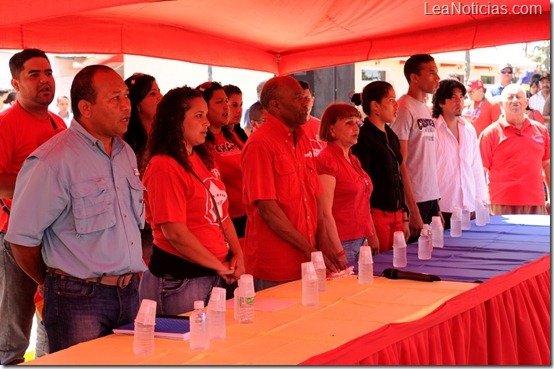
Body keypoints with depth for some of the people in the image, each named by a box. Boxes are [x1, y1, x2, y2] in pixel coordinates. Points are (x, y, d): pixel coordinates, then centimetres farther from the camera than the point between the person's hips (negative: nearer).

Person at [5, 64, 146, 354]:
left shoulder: (126, 154, 11)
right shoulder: (53, 161, -14)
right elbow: (22, 237, -12)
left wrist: (132, 274, 15)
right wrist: (50, 284, 2)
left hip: (130, 294, 7)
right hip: (78, 299, -7)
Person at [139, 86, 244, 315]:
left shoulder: (205, 160, 12)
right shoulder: (164, 167, -16)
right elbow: (176, 233, -20)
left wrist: (237, 255, 2)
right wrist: (219, 266, -10)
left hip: (215, 275, 8)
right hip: (180, 280, -8)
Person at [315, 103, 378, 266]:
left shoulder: (353, 160, 15)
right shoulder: (327, 160, -12)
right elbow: (324, 213, -18)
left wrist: (372, 238, 16)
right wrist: (338, 252, -20)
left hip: (362, 241, 8)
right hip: (342, 244, -8)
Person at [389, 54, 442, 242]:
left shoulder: (426, 110, 15)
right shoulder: (404, 110, -11)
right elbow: (400, 163, -15)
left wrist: (437, 205, 14)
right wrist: (413, 209, -17)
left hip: (431, 198, 8)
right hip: (414, 200, -8)